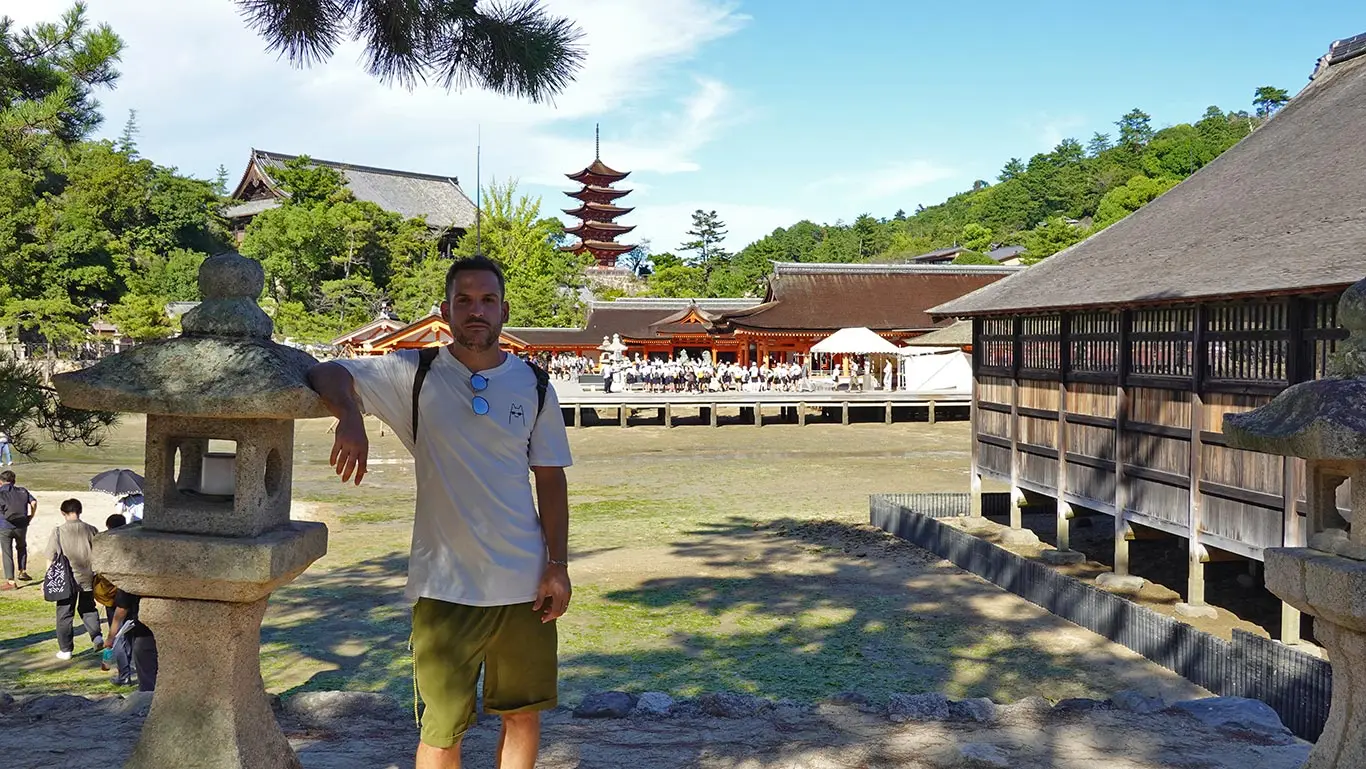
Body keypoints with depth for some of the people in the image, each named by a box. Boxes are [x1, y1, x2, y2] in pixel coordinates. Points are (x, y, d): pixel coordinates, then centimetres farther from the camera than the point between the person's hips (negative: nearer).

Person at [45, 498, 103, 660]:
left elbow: (50, 559, -4)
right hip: (88, 578, 2)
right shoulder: (91, 530, -4)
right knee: (88, 608, 21)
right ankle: (96, 635, 2)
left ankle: (65, 649, 15)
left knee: (64, 614, 10)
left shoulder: (58, 532, -9)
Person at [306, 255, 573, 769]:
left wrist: (558, 566, 1)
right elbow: (326, 374, -11)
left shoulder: (533, 387, 4)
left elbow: (550, 479, 6)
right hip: (445, 585, -2)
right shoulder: (414, 375, -3)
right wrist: (350, 415, -33)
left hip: (525, 582, 2)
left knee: (524, 712, 14)